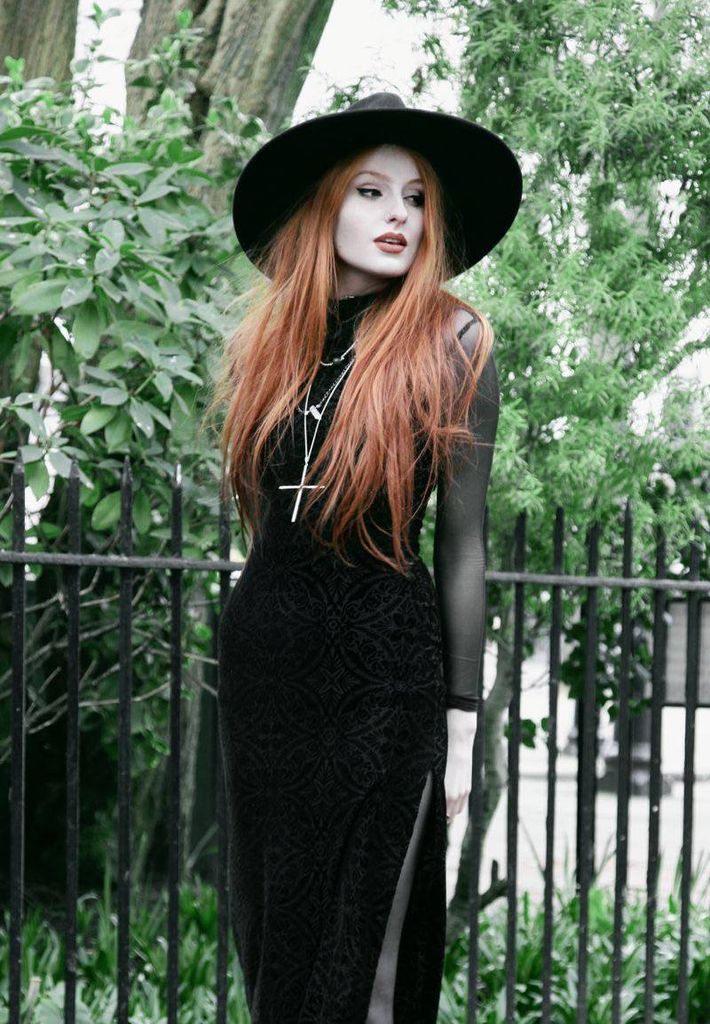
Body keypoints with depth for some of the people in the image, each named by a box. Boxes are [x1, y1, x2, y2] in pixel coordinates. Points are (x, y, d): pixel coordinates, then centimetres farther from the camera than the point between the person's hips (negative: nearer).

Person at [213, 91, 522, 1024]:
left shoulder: (451, 342, -5)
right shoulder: (267, 343, 7)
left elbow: (462, 543, -4)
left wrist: (461, 720, -5)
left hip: (385, 674, -5)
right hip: (262, 658, 5)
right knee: (268, 926, 11)